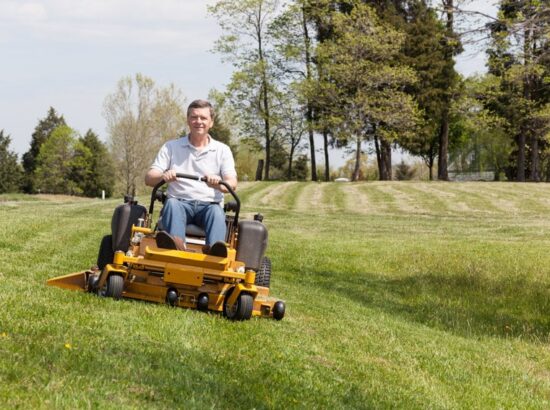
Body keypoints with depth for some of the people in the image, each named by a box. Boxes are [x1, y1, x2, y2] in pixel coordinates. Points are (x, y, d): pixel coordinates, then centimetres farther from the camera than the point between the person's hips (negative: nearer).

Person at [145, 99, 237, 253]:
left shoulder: (222, 150, 13)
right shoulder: (171, 147, 14)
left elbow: (232, 184, -1)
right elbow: (149, 178, 5)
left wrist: (219, 184, -27)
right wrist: (163, 176, -21)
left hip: (209, 205, 0)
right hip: (180, 202, 0)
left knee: (216, 211, -34)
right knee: (172, 203, -34)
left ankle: (214, 250, -63)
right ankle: (176, 242, -62)